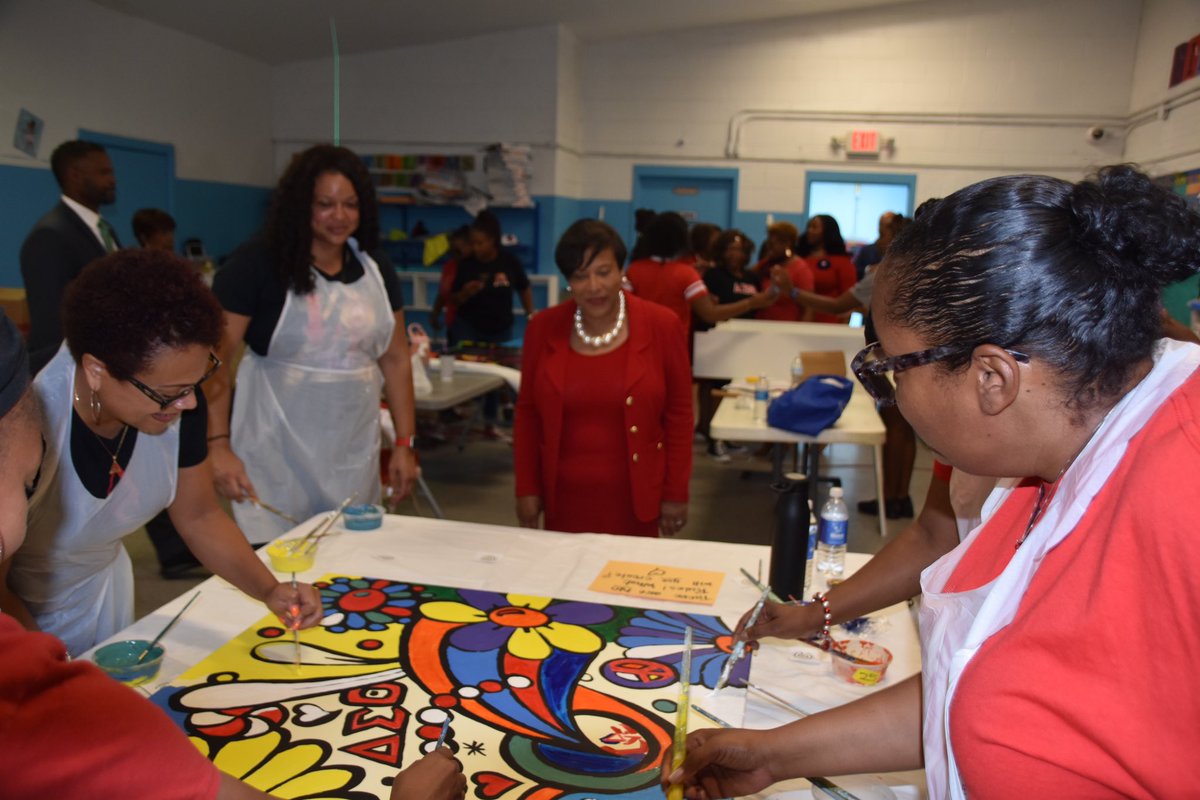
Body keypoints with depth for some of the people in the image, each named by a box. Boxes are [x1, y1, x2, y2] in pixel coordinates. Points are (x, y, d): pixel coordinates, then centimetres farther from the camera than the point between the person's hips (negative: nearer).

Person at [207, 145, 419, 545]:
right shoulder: (258, 264, -7)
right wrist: (218, 444, -15)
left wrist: (404, 442, 7)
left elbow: (395, 359, 11)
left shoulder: (376, 271, 8)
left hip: (353, 455, 4)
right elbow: (214, 357, -8)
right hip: (277, 454, -4)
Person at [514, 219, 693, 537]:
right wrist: (526, 487, 4)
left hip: (634, 497, -2)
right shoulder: (542, 328, -2)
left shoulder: (661, 325, -8)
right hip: (563, 497, 2)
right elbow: (528, 410, 5)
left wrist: (676, 493, -3)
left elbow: (678, 413, -3)